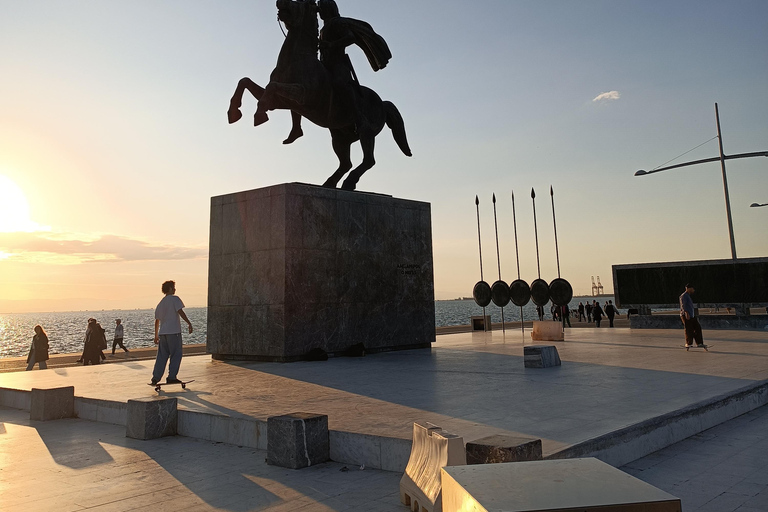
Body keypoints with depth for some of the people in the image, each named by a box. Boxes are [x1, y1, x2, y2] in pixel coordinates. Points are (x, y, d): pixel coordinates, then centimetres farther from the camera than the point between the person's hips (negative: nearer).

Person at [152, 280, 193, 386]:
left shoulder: (160, 303, 19)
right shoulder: (174, 299, -2)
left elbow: (157, 321, 22)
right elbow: (180, 312, -16)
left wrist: (156, 335, 27)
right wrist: (189, 323, -18)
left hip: (162, 333, 7)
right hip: (174, 332, -7)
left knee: (162, 356, 9)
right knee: (176, 354, 0)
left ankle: (155, 378, 6)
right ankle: (171, 377, -3)